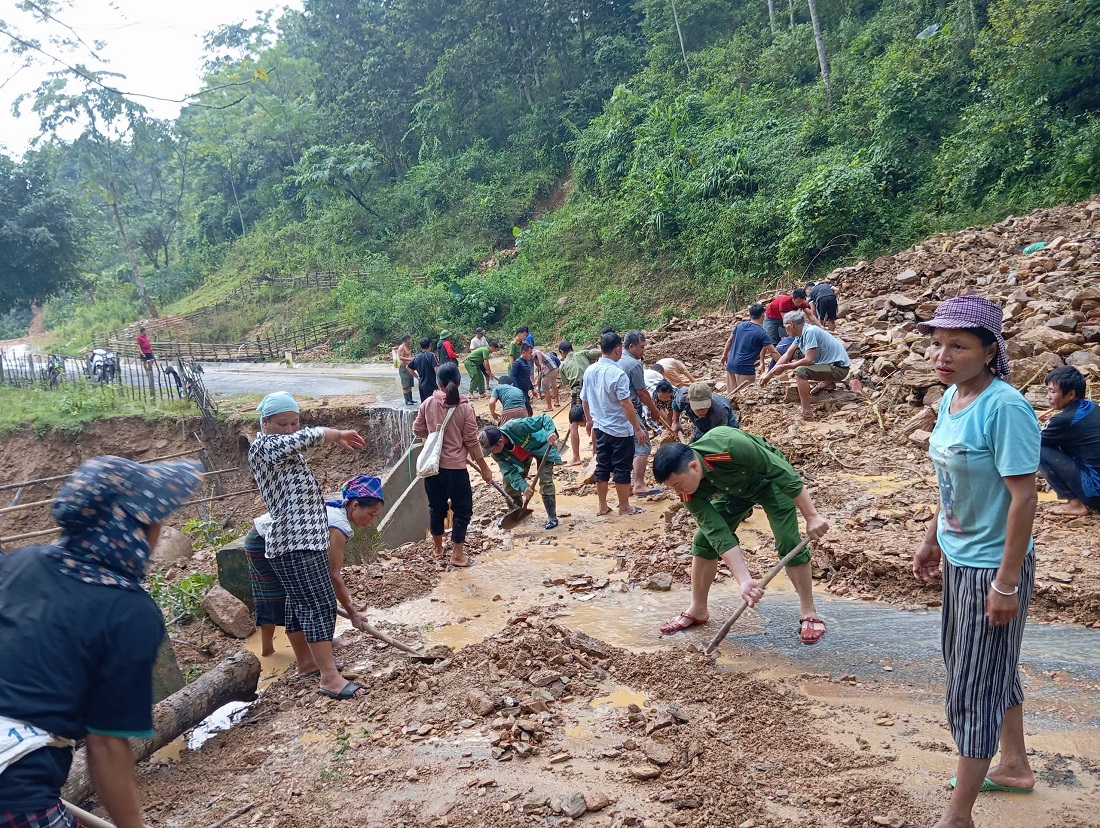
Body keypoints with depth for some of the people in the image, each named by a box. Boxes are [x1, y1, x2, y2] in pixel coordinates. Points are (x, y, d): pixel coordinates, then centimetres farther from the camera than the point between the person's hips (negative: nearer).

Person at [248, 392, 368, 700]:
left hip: (303, 538, 10)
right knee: (320, 605, -13)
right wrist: (339, 434, -2)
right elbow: (312, 435, -19)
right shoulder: (265, 445, -11)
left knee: (300, 602, 18)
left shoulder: (282, 448, 18)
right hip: (296, 542, -10)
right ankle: (330, 678, -12)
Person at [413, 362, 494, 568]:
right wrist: (484, 469, -1)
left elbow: (417, 430, 7)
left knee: (436, 507, 19)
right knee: (462, 510, 10)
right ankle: (457, 555, 11)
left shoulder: (428, 404, -4)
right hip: (454, 467, -4)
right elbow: (472, 442, -10)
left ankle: (438, 549, 34)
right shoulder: (465, 408, -13)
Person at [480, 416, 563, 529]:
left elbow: (545, 418, -39)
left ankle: (552, 517, -3)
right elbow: (510, 472, -24)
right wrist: (524, 487, -39)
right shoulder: (496, 454, -26)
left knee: (545, 482, -17)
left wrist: (550, 432, -58)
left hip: (541, 447, -5)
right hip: (522, 456, 5)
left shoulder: (516, 427, -43)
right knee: (509, 482, 0)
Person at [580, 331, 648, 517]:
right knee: (622, 469, 6)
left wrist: (589, 418, 29)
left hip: (600, 428, 7)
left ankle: (603, 507, 21)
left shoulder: (590, 371, 1)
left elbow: (584, 399, 13)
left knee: (602, 467, 13)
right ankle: (624, 507, 16)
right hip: (620, 430, -6)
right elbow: (626, 404, -23)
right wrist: (638, 428, -17)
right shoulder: (617, 373, -20)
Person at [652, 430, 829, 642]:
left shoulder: (730, 445, -44)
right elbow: (720, 535, -27)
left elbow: (785, 473, -33)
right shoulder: (690, 494, -27)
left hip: (771, 481, -4)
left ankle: (809, 614, 2)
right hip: (735, 490, 4)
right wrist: (745, 580, -34)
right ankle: (697, 610, 15)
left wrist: (812, 516, -29)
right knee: (704, 539, -2)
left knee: (789, 543, -16)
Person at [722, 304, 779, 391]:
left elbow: (729, 341, 16)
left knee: (731, 393, 13)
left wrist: (725, 355, 29)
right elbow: (774, 353, -9)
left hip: (730, 365, 6)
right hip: (745, 368, -6)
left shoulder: (740, 325, 6)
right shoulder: (762, 334, -9)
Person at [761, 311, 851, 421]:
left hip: (839, 368, -10)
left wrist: (784, 367, -17)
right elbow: (787, 356, 10)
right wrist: (769, 374, 8)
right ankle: (827, 382, 15)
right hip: (829, 363, 10)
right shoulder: (801, 334, 6)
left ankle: (807, 412, -26)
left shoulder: (810, 332, -21)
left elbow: (808, 360, -25)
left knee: (800, 371, -29)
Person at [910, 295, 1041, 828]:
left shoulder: (1005, 408, -24)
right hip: (958, 558, 9)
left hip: (993, 565, -9)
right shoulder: (951, 397, 1)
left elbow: (1023, 496, -24)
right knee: (990, 667, 24)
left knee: (976, 685, 4)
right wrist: (932, 539, 16)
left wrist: (1007, 582, -22)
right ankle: (1014, 766, 47)